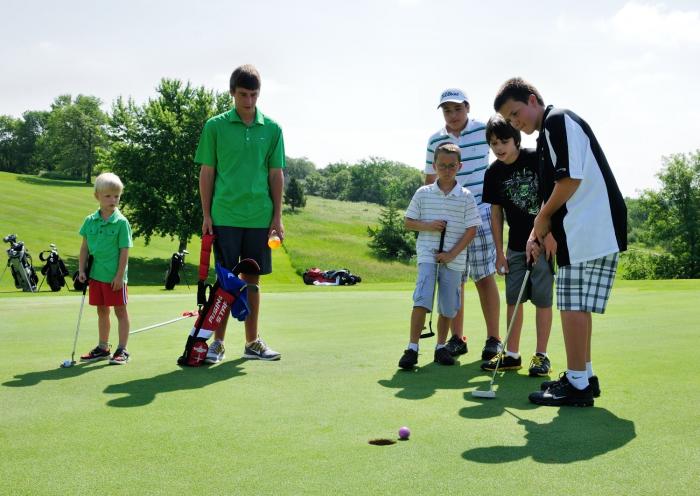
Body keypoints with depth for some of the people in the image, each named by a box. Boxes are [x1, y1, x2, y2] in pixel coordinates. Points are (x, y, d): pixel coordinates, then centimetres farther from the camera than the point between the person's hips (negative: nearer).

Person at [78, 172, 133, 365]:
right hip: (96, 274, 5)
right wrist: (81, 270, 3)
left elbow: (124, 251, -11)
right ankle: (102, 348, 28)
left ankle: (122, 350, 10)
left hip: (115, 276, -5)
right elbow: (85, 247, 9)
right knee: (102, 311, 16)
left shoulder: (121, 222, -9)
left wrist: (119, 275, -14)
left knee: (120, 311, 4)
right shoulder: (90, 221, 4)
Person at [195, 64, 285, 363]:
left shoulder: (272, 129, 6)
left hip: (260, 217, 2)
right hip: (225, 217, -2)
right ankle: (218, 343, 10)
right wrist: (206, 214, -2)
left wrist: (277, 217, 3)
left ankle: (252, 342, 19)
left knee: (252, 279, 10)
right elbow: (207, 172, 3)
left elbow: (276, 174, 7)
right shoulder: (215, 126, 1)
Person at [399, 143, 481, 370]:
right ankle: (412, 348, -12)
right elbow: (408, 222, 9)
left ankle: (441, 347, 24)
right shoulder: (423, 193, 4)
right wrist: (427, 226, -11)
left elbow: (471, 230, -1)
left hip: (454, 259, 1)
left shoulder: (466, 196, 1)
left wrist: (452, 254, -10)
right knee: (422, 300, -15)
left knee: (448, 306, 8)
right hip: (427, 255, -1)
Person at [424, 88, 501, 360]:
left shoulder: (484, 130, -3)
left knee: (484, 276, -3)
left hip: (480, 211, -3)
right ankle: (457, 338, 15)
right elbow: (429, 179, 15)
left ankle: (493, 339, 5)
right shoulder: (435, 141, 6)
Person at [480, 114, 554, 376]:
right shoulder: (493, 173, 1)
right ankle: (512, 355, 16)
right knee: (513, 298, 7)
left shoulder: (536, 159, -12)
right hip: (516, 244, 5)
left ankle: (541, 355, 7)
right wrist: (499, 252, 4)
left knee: (542, 298, -2)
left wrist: (548, 234, -18)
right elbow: (496, 214, 6)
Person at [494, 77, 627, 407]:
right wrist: (538, 233, 9)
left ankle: (577, 385, -2)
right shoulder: (546, 136, 22)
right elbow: (553, 197, 22)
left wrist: (542, 219, -6)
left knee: (573, 306, -7)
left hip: (589, 228, -10)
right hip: (579, 231, 10)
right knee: (575, 306, 14)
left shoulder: (559, 120, -7)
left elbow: (572, 178, -18)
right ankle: (583, 376, 23)